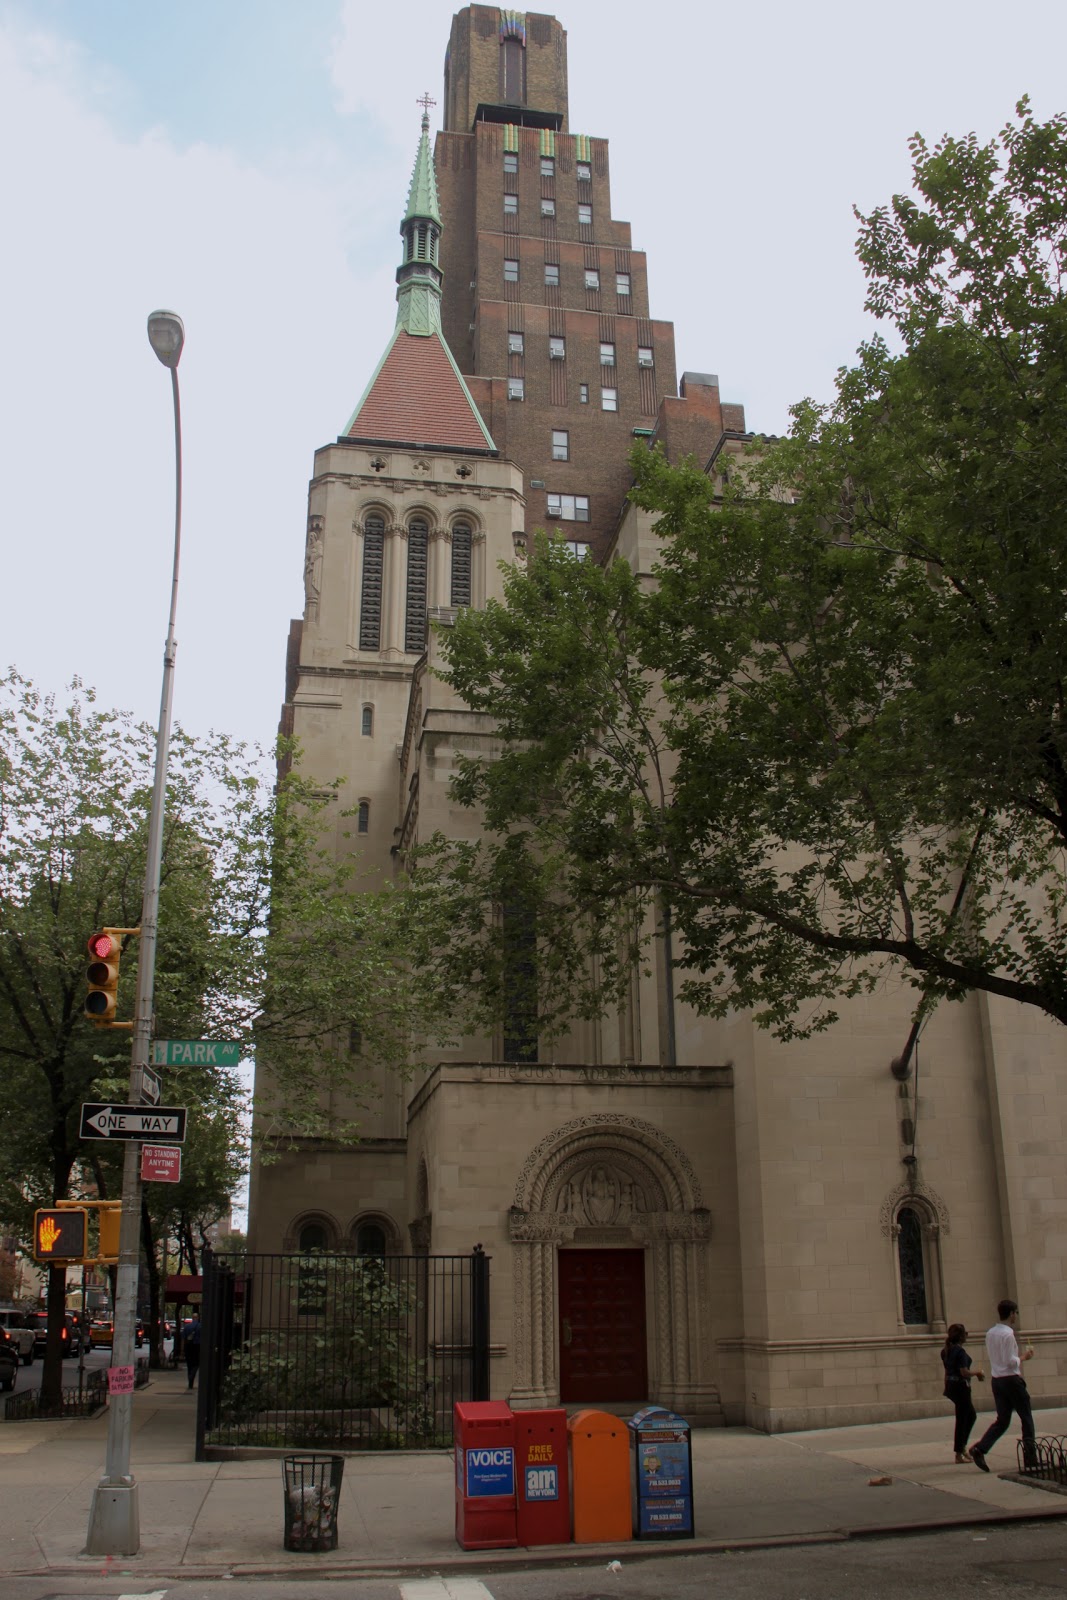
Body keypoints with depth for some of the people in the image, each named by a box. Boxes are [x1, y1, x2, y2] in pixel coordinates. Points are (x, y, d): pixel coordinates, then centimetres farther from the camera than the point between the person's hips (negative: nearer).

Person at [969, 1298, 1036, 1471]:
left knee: (1002, 1419, 8)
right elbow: (1011, 1361, -20)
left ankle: (979, 1449, -8)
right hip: (1011, 1379, -7)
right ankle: (1030, 1456, 14)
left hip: (996, 1379, 7)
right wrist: (1023, 1357, -4)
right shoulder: (1008, 1334, -16)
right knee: (1026, 1418, 9)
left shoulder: (990, 1333, 11)